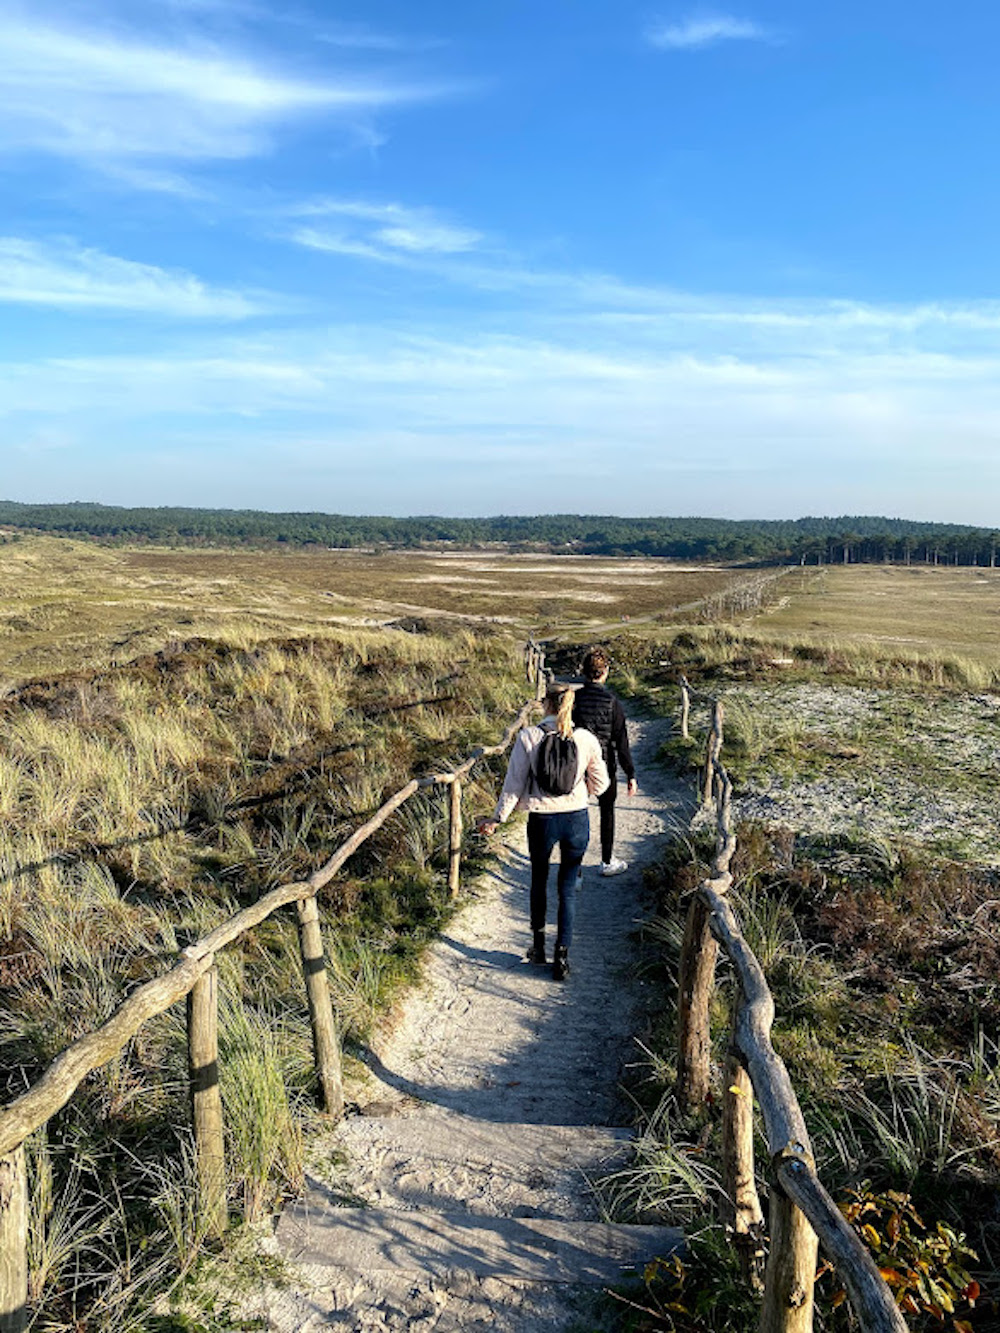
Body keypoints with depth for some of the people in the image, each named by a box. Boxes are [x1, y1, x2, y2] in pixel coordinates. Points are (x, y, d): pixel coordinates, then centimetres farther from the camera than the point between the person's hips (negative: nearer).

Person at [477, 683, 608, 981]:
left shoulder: (528, 737, -11)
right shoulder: (586, 739, -7)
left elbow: (514, 784, -8)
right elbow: (600, 783, 3)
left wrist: (497, 819, 2)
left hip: (542, 821, 0)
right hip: (577, 819, 1)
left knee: (539, 880, 23)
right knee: (568, 888, 12)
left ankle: (538, 945, 33)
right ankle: (562, 955, 12)